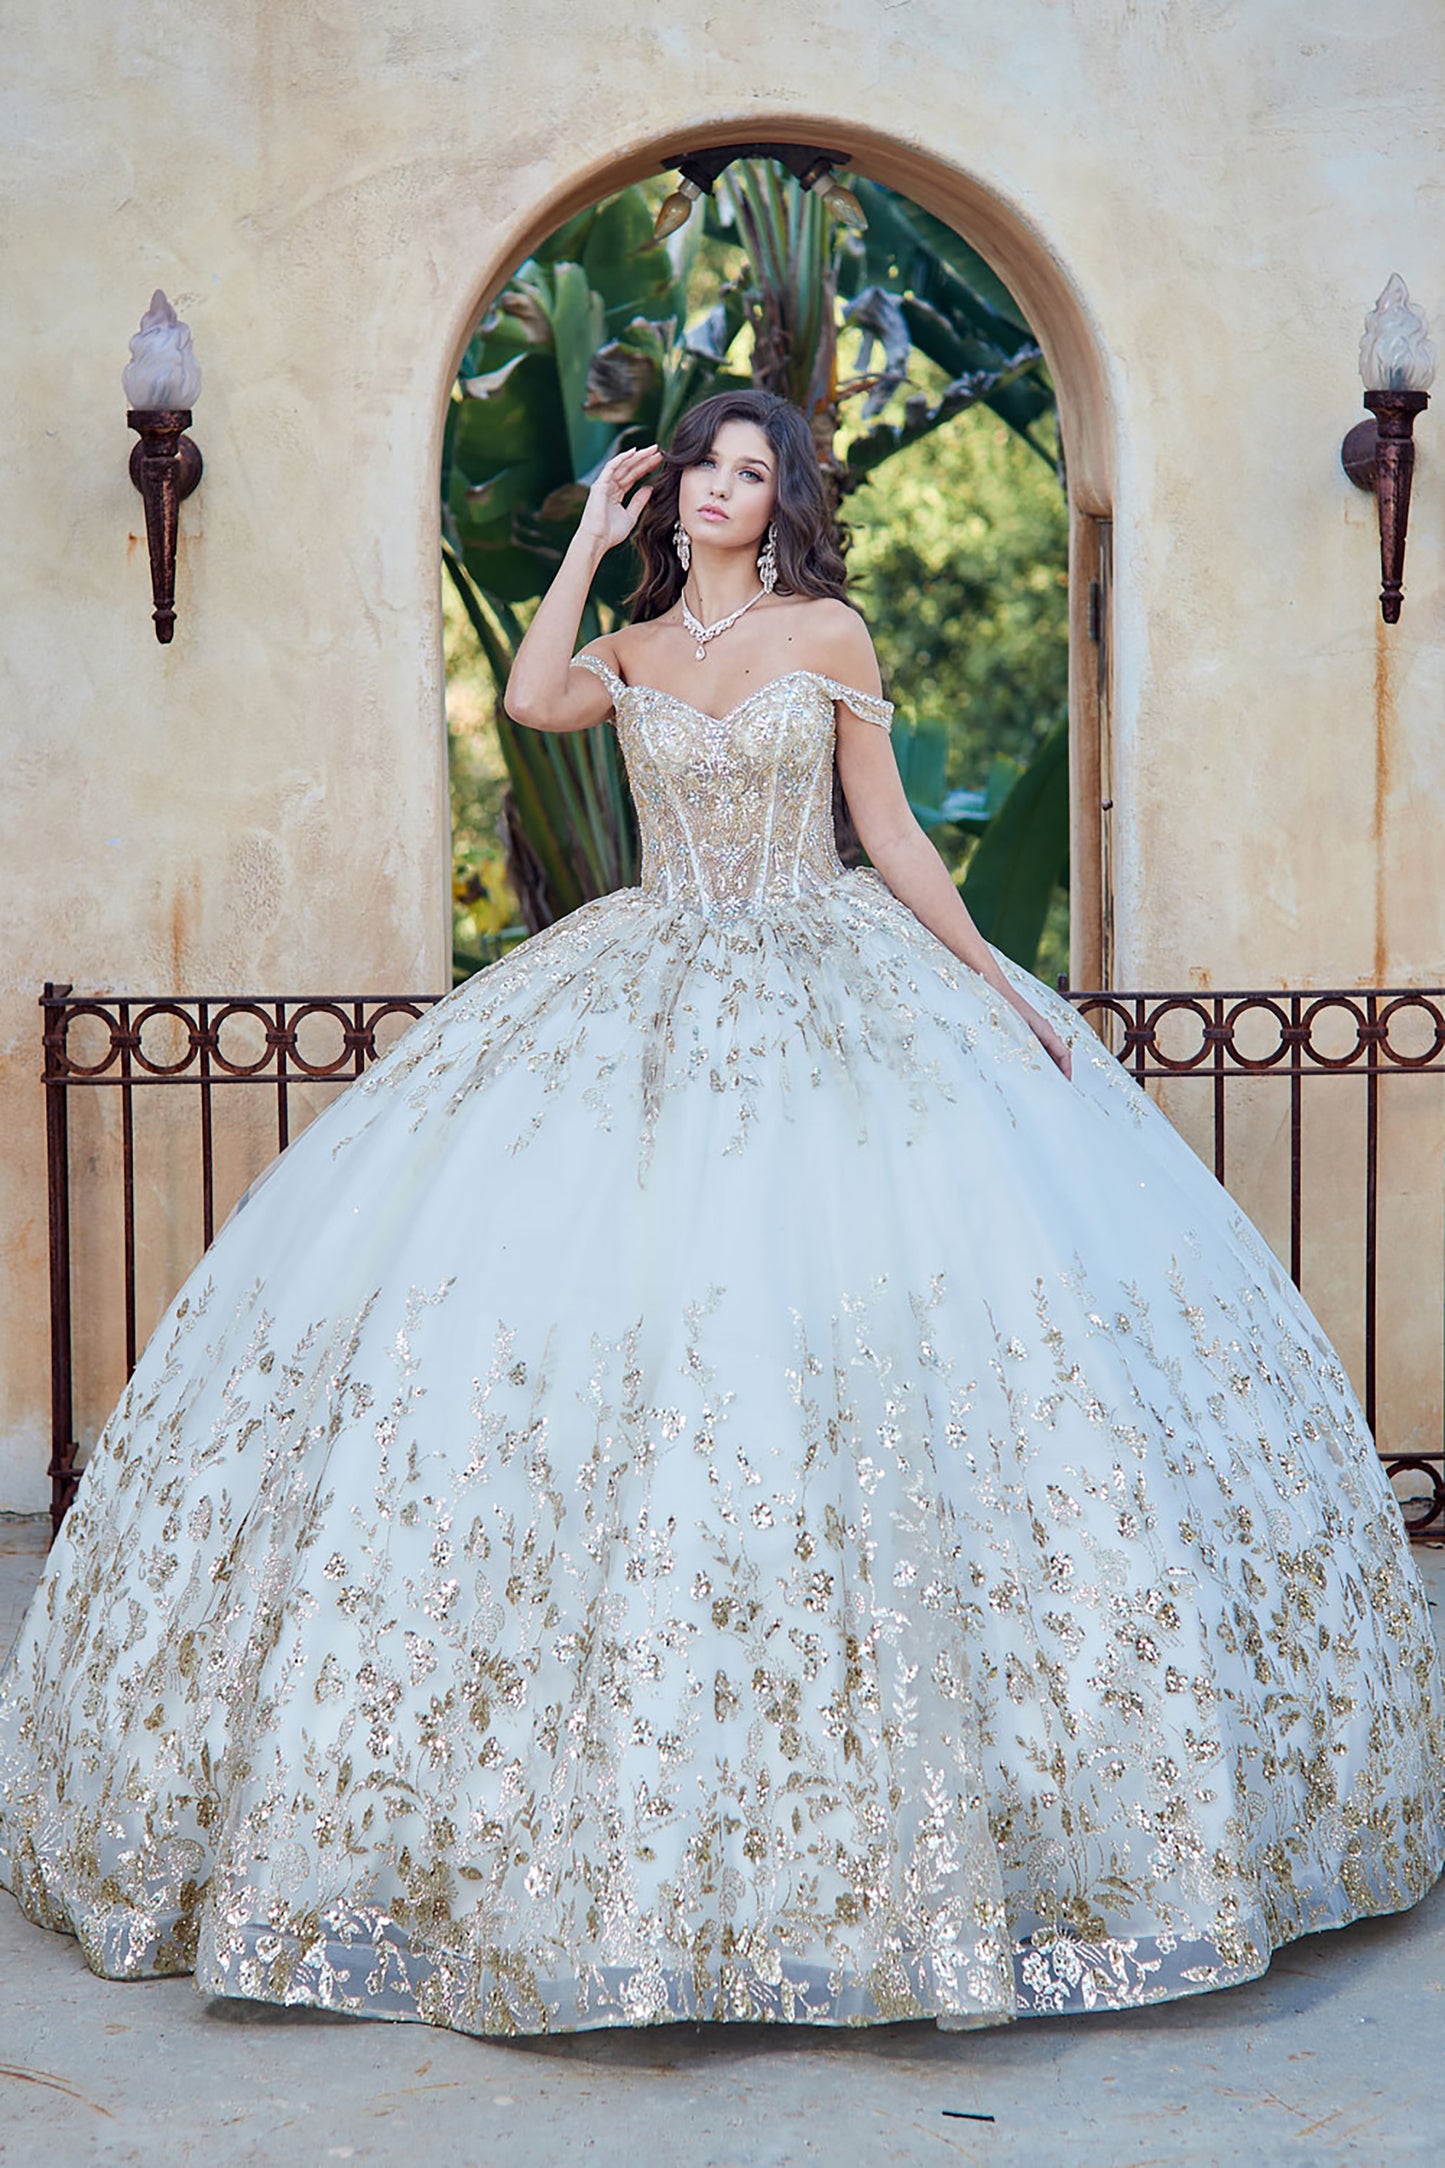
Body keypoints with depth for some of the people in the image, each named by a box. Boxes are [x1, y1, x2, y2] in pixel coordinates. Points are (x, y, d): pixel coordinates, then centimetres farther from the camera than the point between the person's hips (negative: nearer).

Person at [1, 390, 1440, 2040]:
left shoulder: (829, 635, 7)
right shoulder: (631, 655, 12)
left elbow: (889, 831, 6)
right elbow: (529, 699, -10)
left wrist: (991, 981, -1)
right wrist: (594, 535, 1)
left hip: (830, 999, -1)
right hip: (653, 1004, 2)